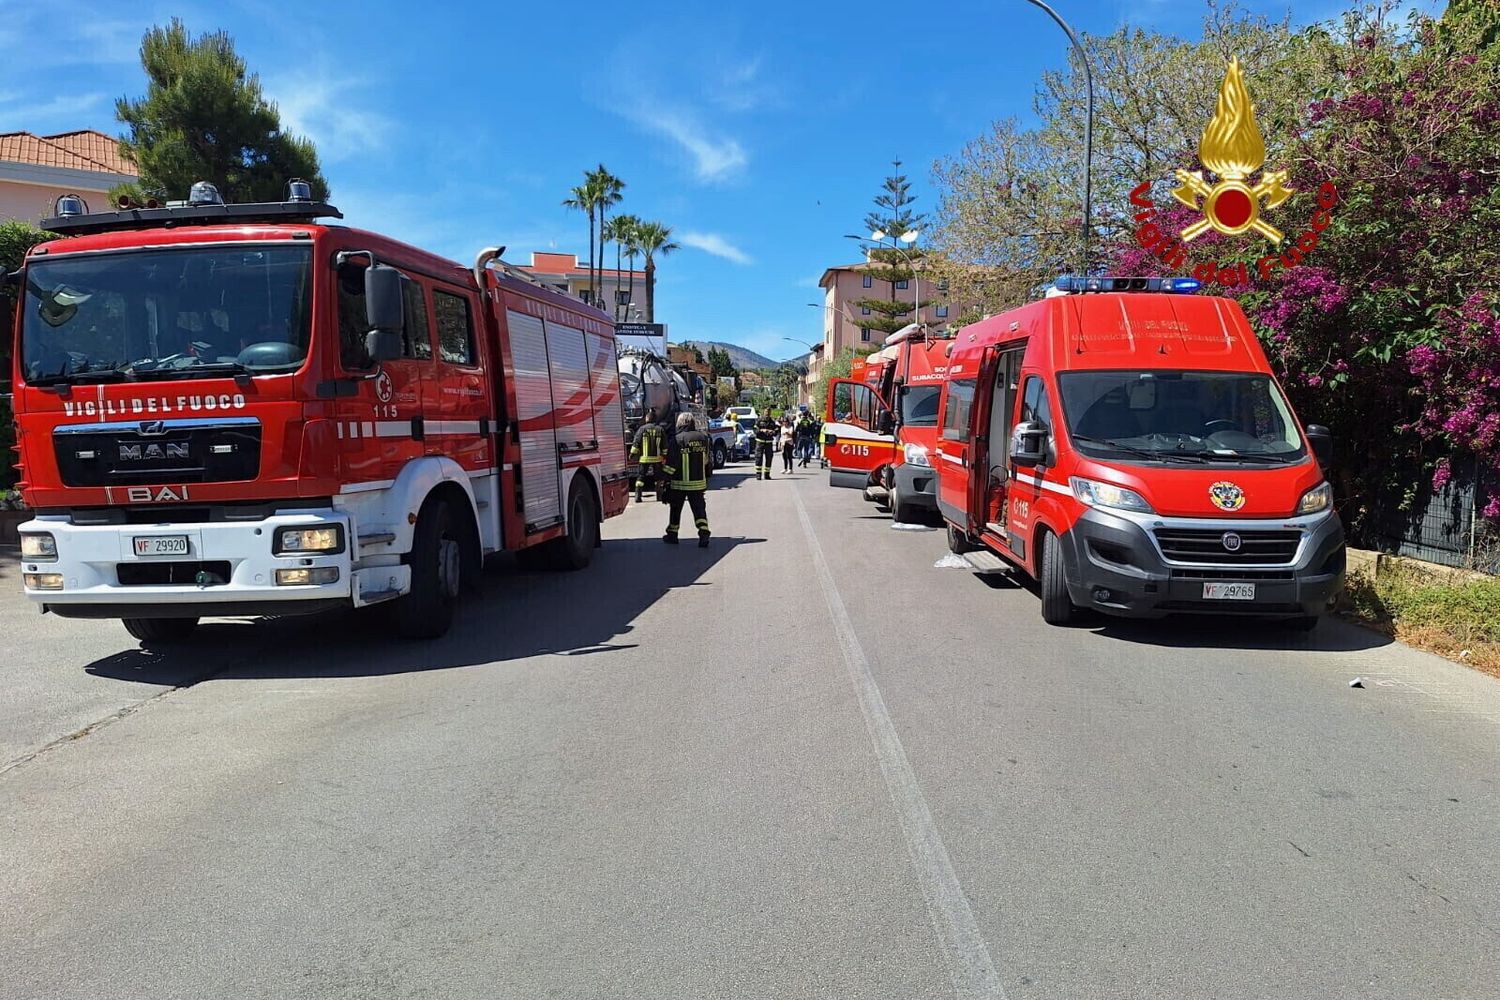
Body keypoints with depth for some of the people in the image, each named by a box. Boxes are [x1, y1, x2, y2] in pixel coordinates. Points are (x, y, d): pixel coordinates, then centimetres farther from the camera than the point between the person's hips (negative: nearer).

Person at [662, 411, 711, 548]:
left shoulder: (676, 440, -14)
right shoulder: (703, 438, 2)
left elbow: (671, 464, -15)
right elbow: (708, 461, 10)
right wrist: (706, 477, 21)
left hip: (679, 483, -3)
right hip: (699, 482, 3)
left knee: (675, 509, 12)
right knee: (699, 508, 6)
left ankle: (672, 535, 22)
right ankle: (704, 533, -10)